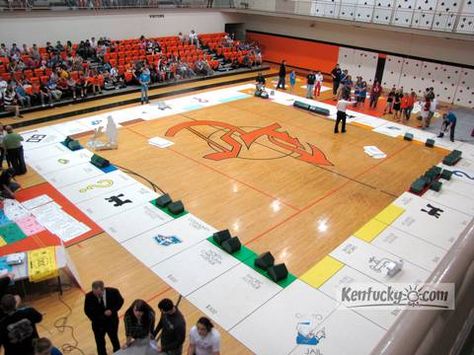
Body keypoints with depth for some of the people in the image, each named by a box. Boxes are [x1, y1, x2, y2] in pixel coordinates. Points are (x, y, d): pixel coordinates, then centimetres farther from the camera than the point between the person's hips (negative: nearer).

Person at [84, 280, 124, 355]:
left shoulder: (113, 292, -27)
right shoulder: (89, 296, -26)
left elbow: (120, 301, -9)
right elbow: (87, 310, -10)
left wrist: (112, 310, -25)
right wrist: (95, 320, -21)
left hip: (112, 322, 1)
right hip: (98, 324, -1)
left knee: (114, 340, 26)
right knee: (100, 344, 19)